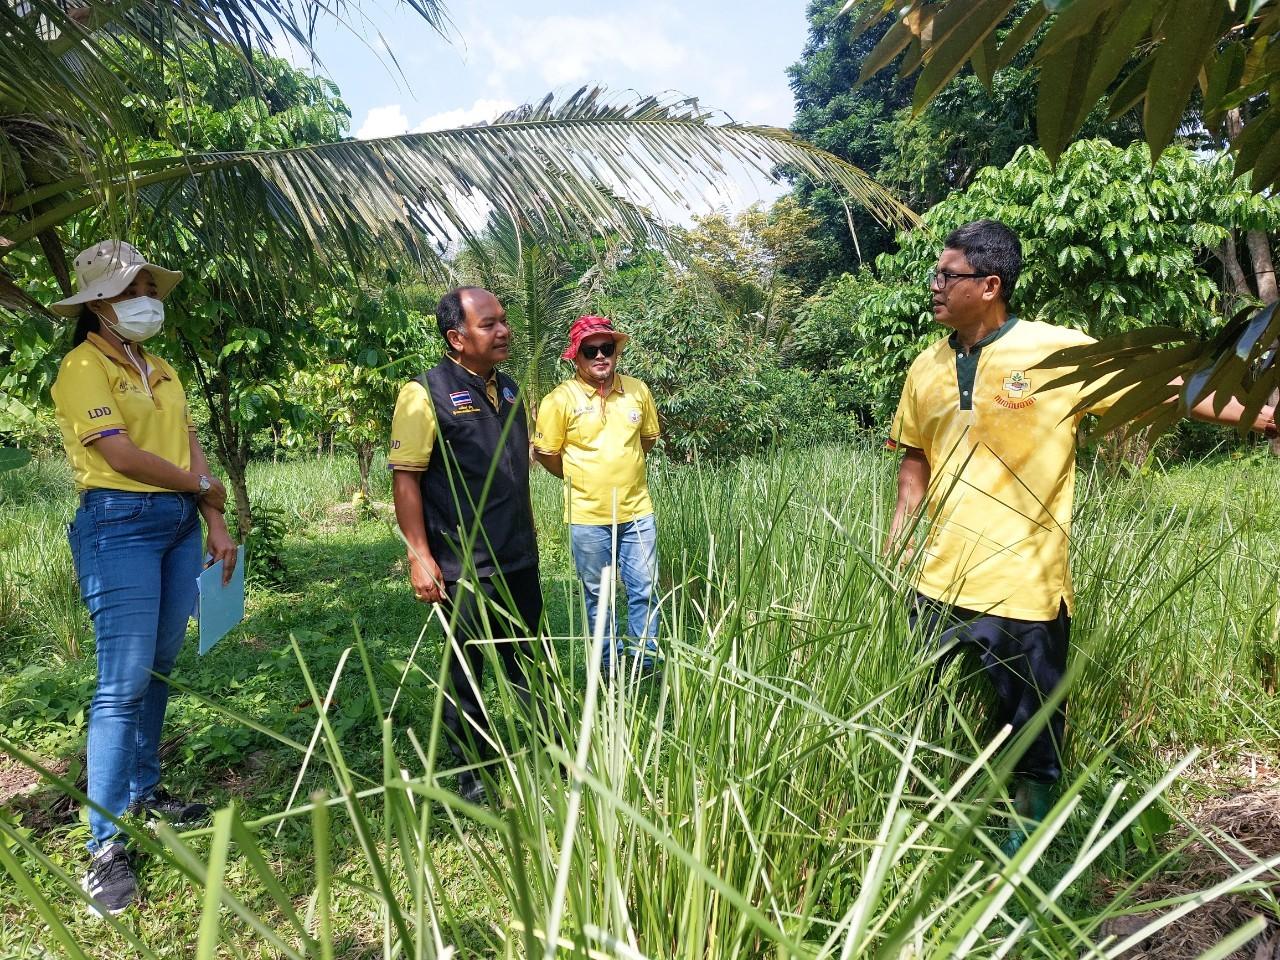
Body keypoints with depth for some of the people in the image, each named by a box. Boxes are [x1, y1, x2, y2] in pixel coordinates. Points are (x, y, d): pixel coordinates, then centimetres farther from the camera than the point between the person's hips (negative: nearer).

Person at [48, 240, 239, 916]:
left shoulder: (160, 371, 17)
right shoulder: (84, 366, -7)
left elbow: (190, 447, 13)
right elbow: (121, 454, -16)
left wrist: (216, 526, 6)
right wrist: (202, 485, -3)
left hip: (179, 525, 8)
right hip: (119, 525, -7)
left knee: (158, 670, 13)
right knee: (123, 682, -9)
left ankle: (143, 791, 28)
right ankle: (106, 843, -1)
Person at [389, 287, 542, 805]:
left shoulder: (507, 387, 10)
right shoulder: (426, 393, -12)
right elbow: (405, 478, -15)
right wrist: (419, 556, -18)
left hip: (519, 560, 7)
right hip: (463, 566, -7)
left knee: (530, 662, 19)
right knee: (466, 668, 8)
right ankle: (471, 771, 24)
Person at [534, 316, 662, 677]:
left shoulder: (637, 390, 0)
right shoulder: (560, 400, -10)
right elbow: (548, 456, -2)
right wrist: (581, 478, 6)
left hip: (637, 512, 3)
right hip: (587, 516, -2)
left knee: (645, 590, 8)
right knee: (596, 594, 12)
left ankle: (644, 664, 26)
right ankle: (608, 665, 29)